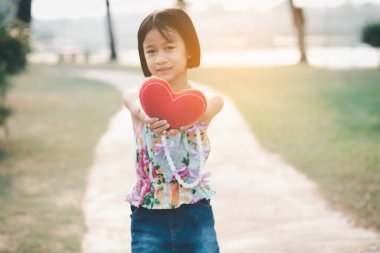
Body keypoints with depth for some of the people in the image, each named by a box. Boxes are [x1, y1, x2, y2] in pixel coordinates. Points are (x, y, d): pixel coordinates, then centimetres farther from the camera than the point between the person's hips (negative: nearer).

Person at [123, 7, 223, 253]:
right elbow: (138, 107, -29)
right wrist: (147, 116, -54)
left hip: (195, 213, 0)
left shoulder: (206, 98, -5)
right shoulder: (137, 95, -4)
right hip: (148, 216, 0)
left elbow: (204, 110, -29)